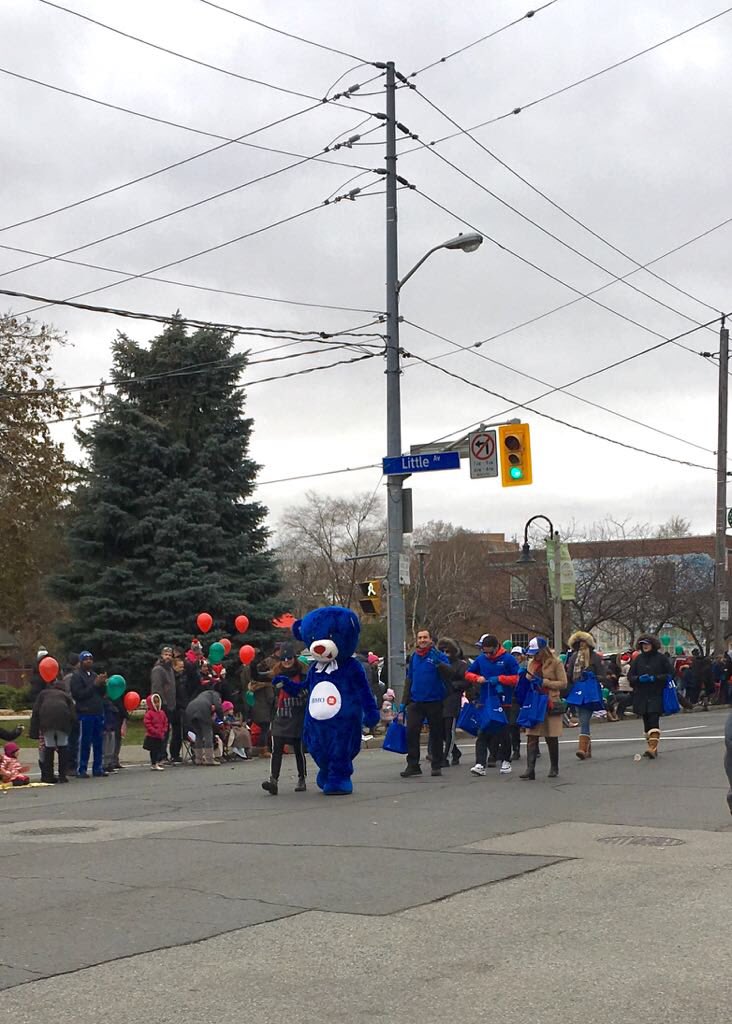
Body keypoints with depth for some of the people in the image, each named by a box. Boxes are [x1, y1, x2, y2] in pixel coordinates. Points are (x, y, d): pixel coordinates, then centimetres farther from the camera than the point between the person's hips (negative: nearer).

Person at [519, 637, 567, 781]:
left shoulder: (555, 663, -5)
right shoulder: (531, 663, 12)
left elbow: (563, 683, -8)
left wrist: (544, 682, -15)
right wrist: (527, 681, -1)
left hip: (550, 704, -4)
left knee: (551, 738, 5)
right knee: (531, 737, -6)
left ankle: (554, 768, 20)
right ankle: (530, 769, -10)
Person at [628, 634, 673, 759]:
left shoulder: (661, 658, 0)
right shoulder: (638, 659, 12)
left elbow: (670, 674, -3)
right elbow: (630, 676, 11)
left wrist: (655, 678, -14)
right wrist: (639, 678, -10)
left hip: (656, 696, -5)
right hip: (641, 696, 5)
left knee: (653, 721, -16)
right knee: (646, 722, 8)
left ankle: (653, 748, -23)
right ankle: (650, 747, 15)